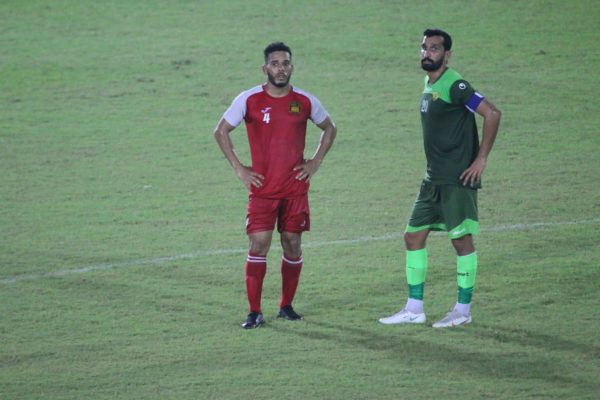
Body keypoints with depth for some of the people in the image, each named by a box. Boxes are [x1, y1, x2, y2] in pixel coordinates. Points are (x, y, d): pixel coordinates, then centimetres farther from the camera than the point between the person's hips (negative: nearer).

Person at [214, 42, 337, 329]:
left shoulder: (305, 101, 2)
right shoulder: (249, 100, -5)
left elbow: (329, 128, 19)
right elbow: (221, 132, 4)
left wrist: (316, 162, 8)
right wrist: (239, 169, -2)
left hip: (295, 187, 2)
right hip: (262, 188, -2)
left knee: (293, 246, 6)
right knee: (259, 245, -9)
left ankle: (287, 306, 20)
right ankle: (254, 312, -5)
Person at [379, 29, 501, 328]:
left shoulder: (453, 86, -15)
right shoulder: (428, 84, 13)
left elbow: (492, 113, -20)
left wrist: (481, 158, -18)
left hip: (458, 179, -10)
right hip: (434, 179, 10)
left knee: (461, 240, -2)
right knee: (413, 236, 8)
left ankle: (463, 310, 6)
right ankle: (414, 309, 14)